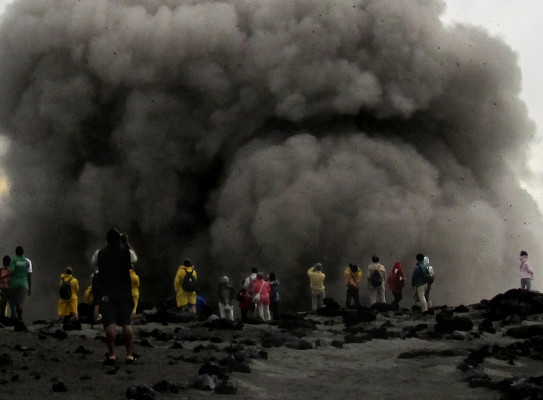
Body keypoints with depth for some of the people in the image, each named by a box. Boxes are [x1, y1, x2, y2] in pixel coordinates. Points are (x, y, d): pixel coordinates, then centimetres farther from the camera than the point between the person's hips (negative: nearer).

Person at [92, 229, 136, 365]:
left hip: (107, 294, -1)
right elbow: (134, 257, 23)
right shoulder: (127, 253, 0)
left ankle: (112, 354, -16)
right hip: (125, 293, 1)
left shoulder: (100, 254, -1)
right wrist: (126, 242, 21)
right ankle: (129, 354, -1)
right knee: (126, 323, 5)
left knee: (110, 323, -8)